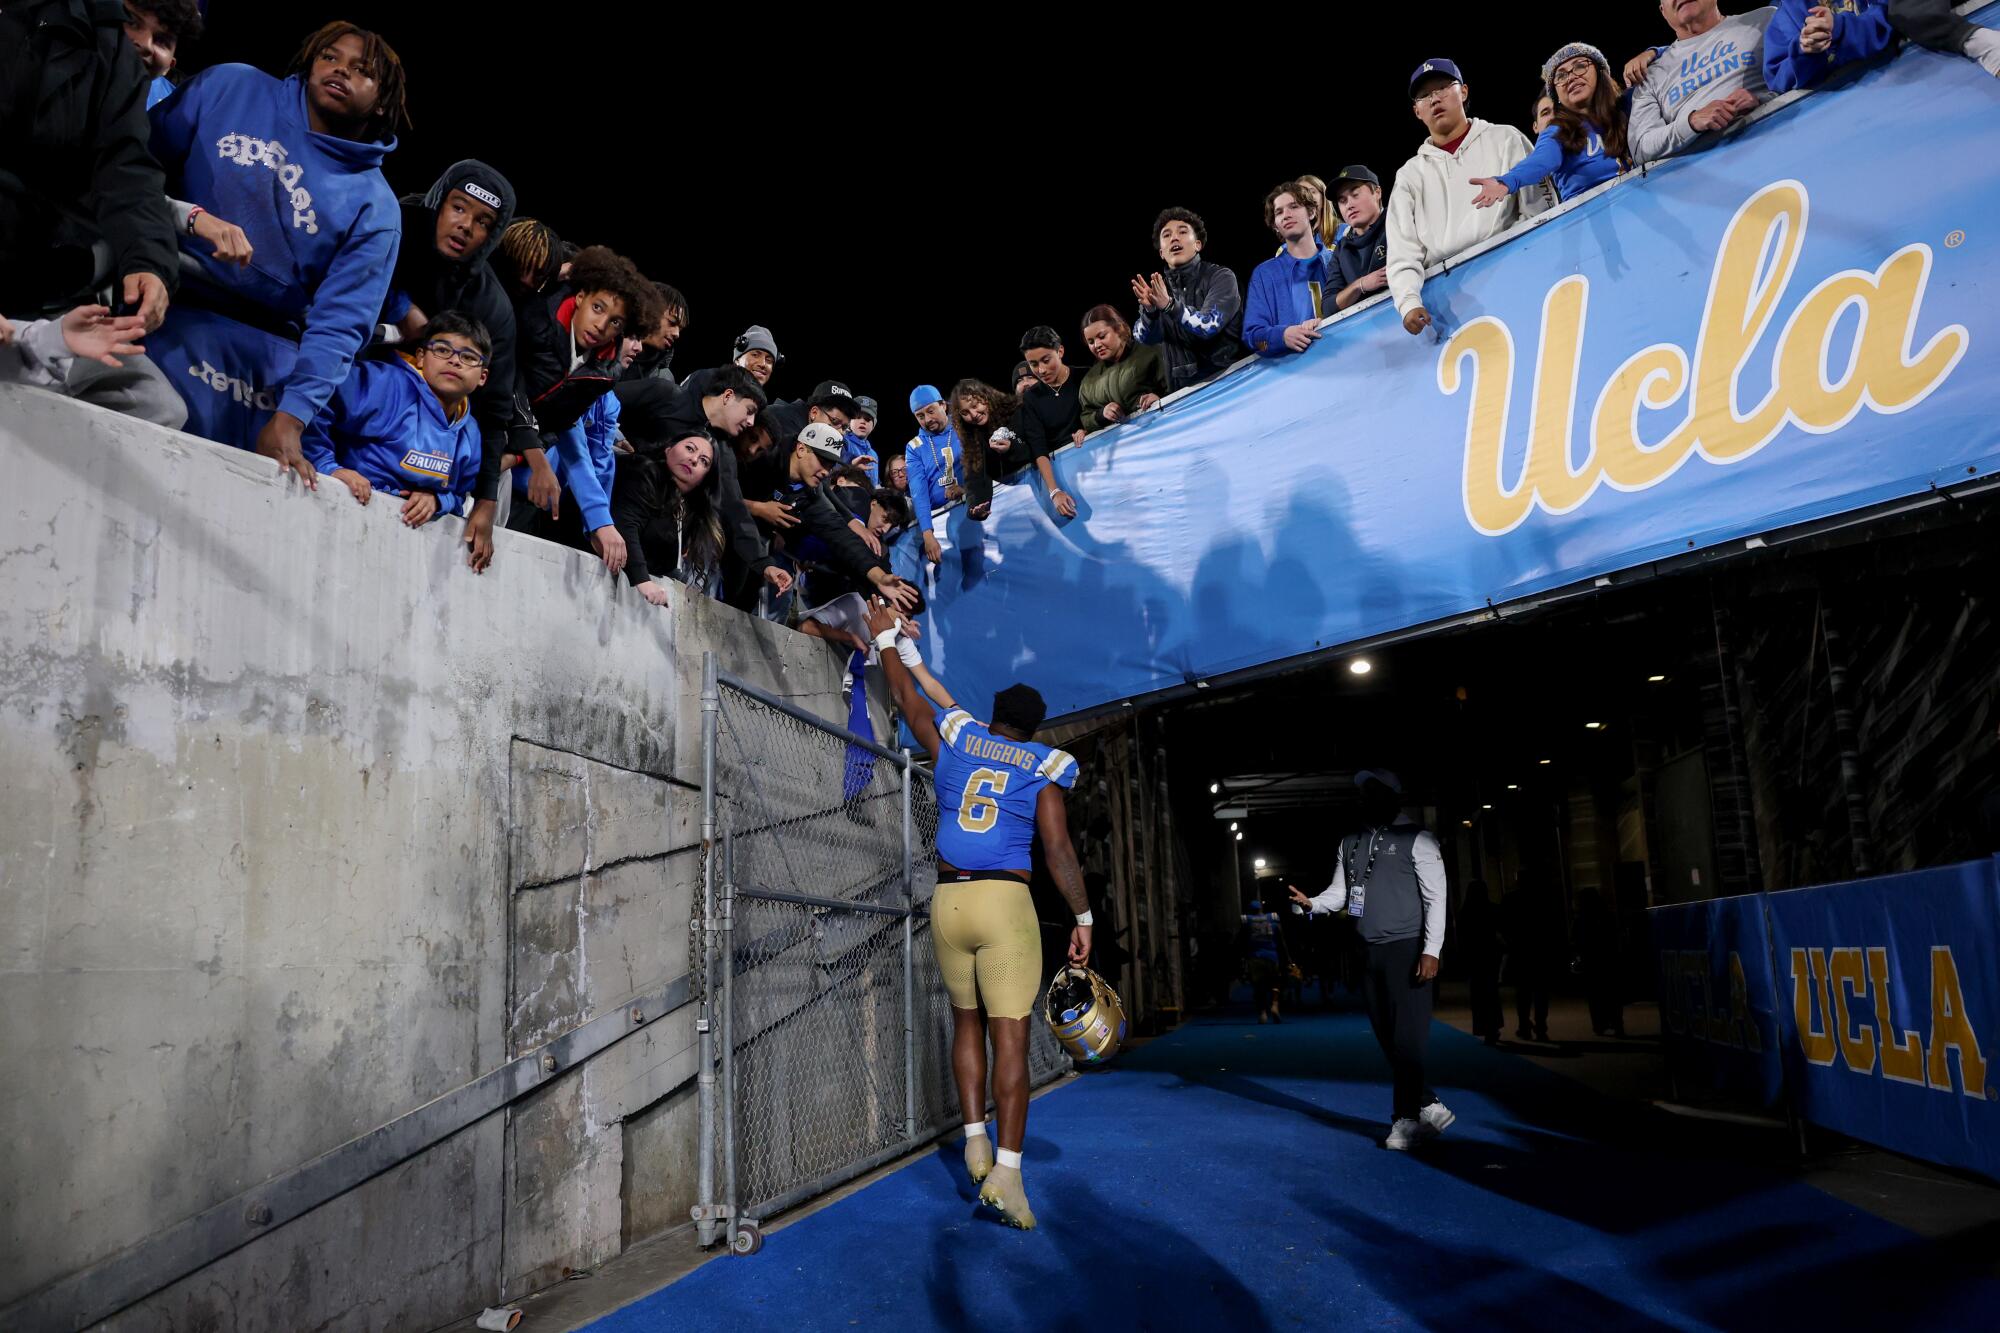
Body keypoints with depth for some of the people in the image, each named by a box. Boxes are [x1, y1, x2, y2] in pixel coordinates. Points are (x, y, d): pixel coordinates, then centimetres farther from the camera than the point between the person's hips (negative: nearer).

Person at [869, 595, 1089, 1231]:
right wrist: (1083, 918, 0)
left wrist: (885, 637, 37)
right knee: (1010, 1033, -3)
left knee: (967, 1019, 20)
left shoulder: (954, 740, 10)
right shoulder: (1043, 767, 2)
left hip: (948, 899, 4)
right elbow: (1059, 850, -5)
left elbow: (907, 698, 24)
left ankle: (975, 1138, 16)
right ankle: (1006, 1170, -7)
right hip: (1005, 900, -3)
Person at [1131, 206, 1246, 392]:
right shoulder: (1159, 289, 12)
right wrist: (1149, 310, -20)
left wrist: (1170, 305, -26)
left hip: (1227, 377, -3)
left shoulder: (1221, 277, 2)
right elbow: (1146, 338, -1)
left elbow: (1208, 327, -12)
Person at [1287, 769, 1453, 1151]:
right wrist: (1311, 903, -12)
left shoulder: (1416, 840, -1)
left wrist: (1431, 951, -15)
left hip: (1407, 948, -6)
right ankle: (1430, 1108, 19)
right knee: (1387, 1037, 7)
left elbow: (1435, 899, -6)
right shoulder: (1349, 845, 16)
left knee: (1407, 1036, -8)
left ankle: (1407, 1119, 0)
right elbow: (1339, 893, 11)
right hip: (1369, 952, 6)